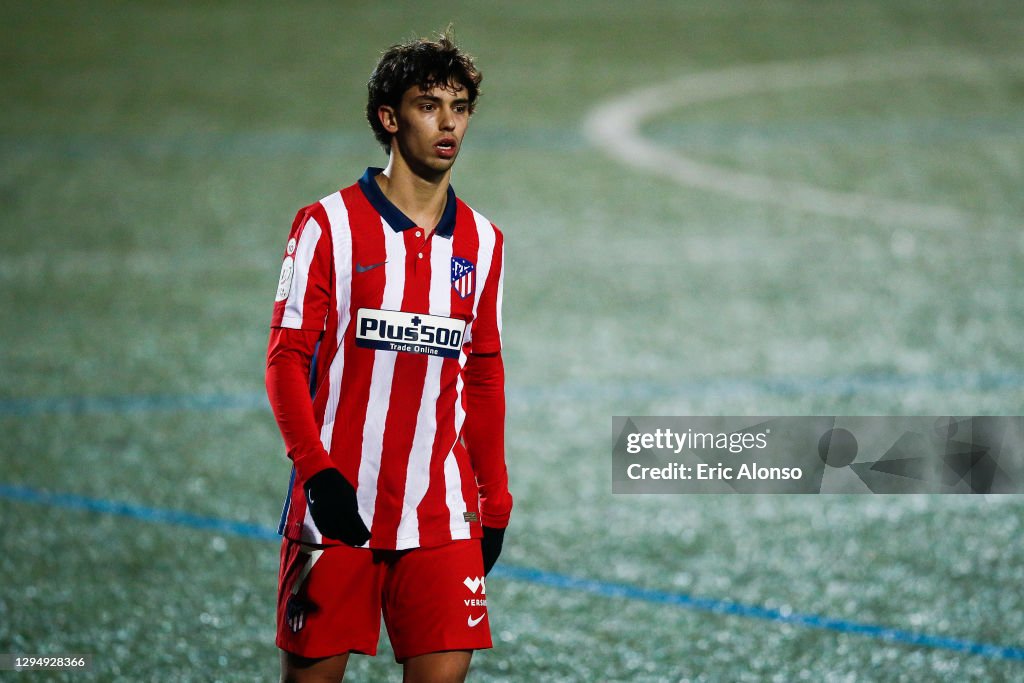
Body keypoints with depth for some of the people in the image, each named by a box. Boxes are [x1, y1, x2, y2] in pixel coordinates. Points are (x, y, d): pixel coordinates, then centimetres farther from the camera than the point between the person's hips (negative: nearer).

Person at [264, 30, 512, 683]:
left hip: (442, 516, 3)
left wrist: (494, 500, 14)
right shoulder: (329, 226, -2)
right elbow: (286, 360, -4)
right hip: (336, 506, -3)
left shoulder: (481, 242, 11)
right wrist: (317, 470, -16)